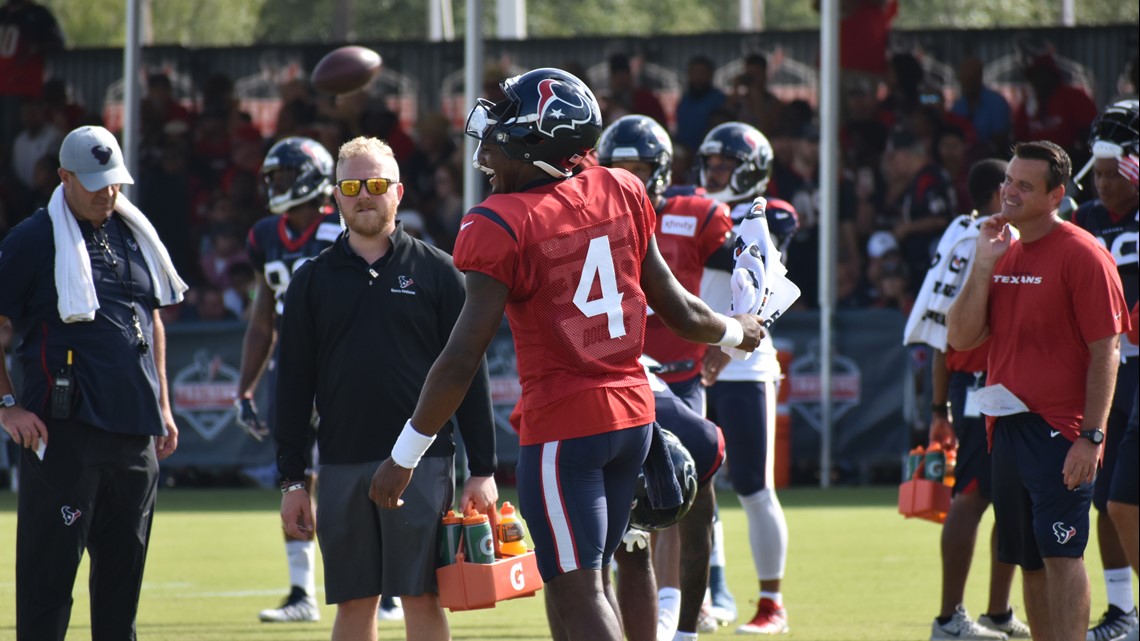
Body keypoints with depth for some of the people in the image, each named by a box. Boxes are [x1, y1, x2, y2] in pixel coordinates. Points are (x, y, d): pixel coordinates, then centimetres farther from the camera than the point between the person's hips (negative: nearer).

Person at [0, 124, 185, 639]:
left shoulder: (133, 235, 15)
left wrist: (162, 404, 20)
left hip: (134, 427, 6)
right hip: (66, 426, -6)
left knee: (124, 561, 10)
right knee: (51, 564, -6)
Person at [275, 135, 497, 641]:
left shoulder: (436, 271, 3)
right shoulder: (313, 280, 9)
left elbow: (469, 373, 3)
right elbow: (294, 385, 9)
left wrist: (483, 470, -2)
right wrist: (292, 480, 4)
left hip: (422, 461, -2)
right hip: (342, 465, 2)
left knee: (422, 598, -2)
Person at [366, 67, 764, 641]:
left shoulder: (503, 227, -14)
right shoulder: (620, 195, 4)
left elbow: (462, 360, -16)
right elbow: (678, 312, 13)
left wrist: (404, 457, -9)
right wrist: (736, 331, 34)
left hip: (561, 427, -7)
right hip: (632, 412, 7)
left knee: (578, 593, -6)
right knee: (589, 579, 18)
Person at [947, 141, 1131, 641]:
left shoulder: (1082, 255, -9)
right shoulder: (1002, 253, 14)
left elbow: (1105, 351, -12)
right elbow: (961, 338, 9)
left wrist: (1091, 436, -18)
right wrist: (983, 266, -2)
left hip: (1060, 433, -7)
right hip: (1006, 427, 8)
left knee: (1060, 553, -12)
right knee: (1031, 562, 9)